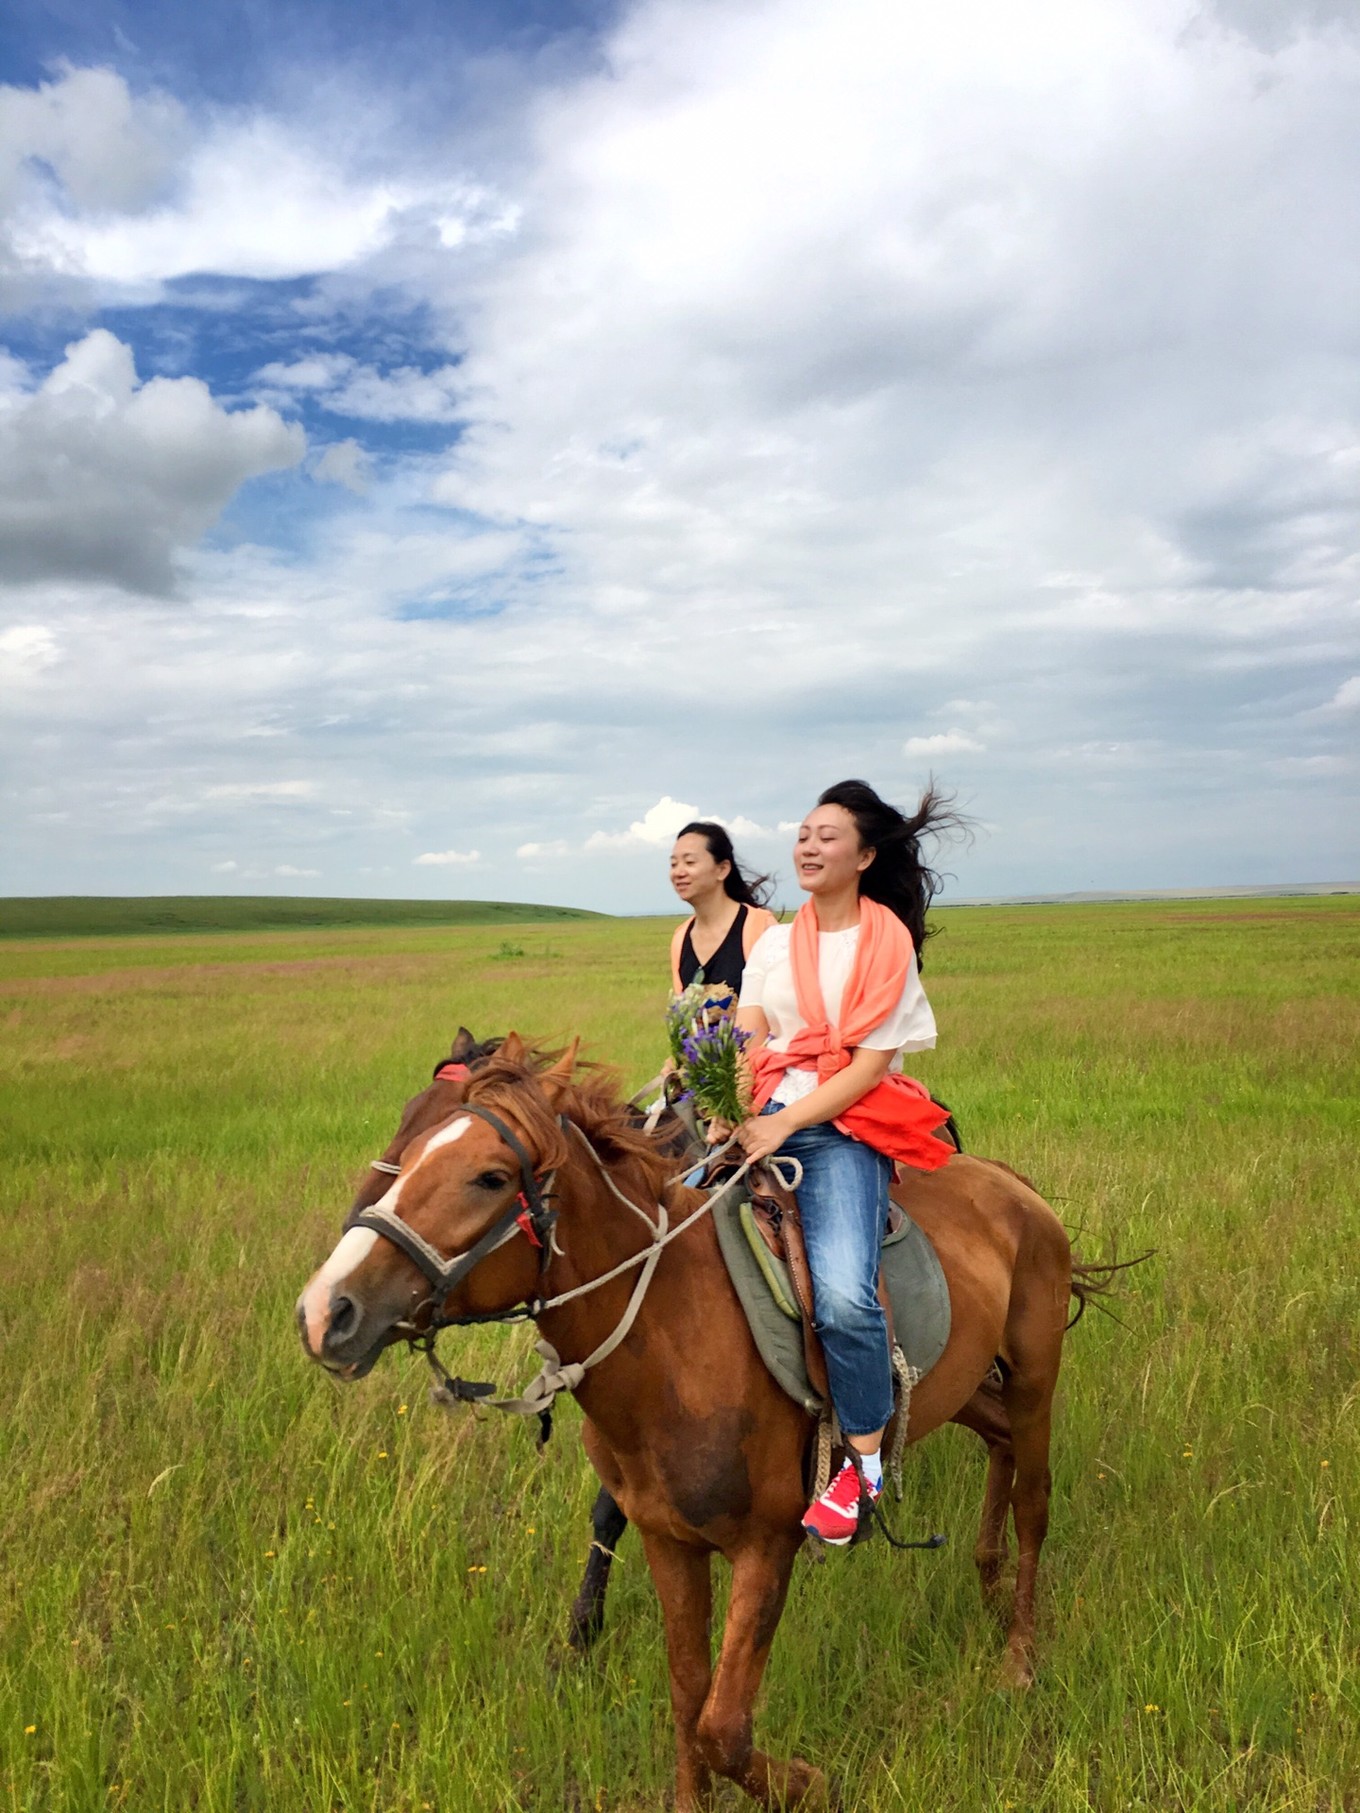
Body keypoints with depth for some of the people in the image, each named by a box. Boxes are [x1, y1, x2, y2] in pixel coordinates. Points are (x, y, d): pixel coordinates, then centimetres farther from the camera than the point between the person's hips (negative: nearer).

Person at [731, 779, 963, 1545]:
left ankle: (867, 1462, -4)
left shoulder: (888, 944, -1)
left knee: (844, 1294, -26)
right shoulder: (776, 944, 15)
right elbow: (745, 1043, 5)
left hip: (844, 1128, -5)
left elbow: (869, 1067, -8)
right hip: (762, 1119, 5)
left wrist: (785, 1124, -18)